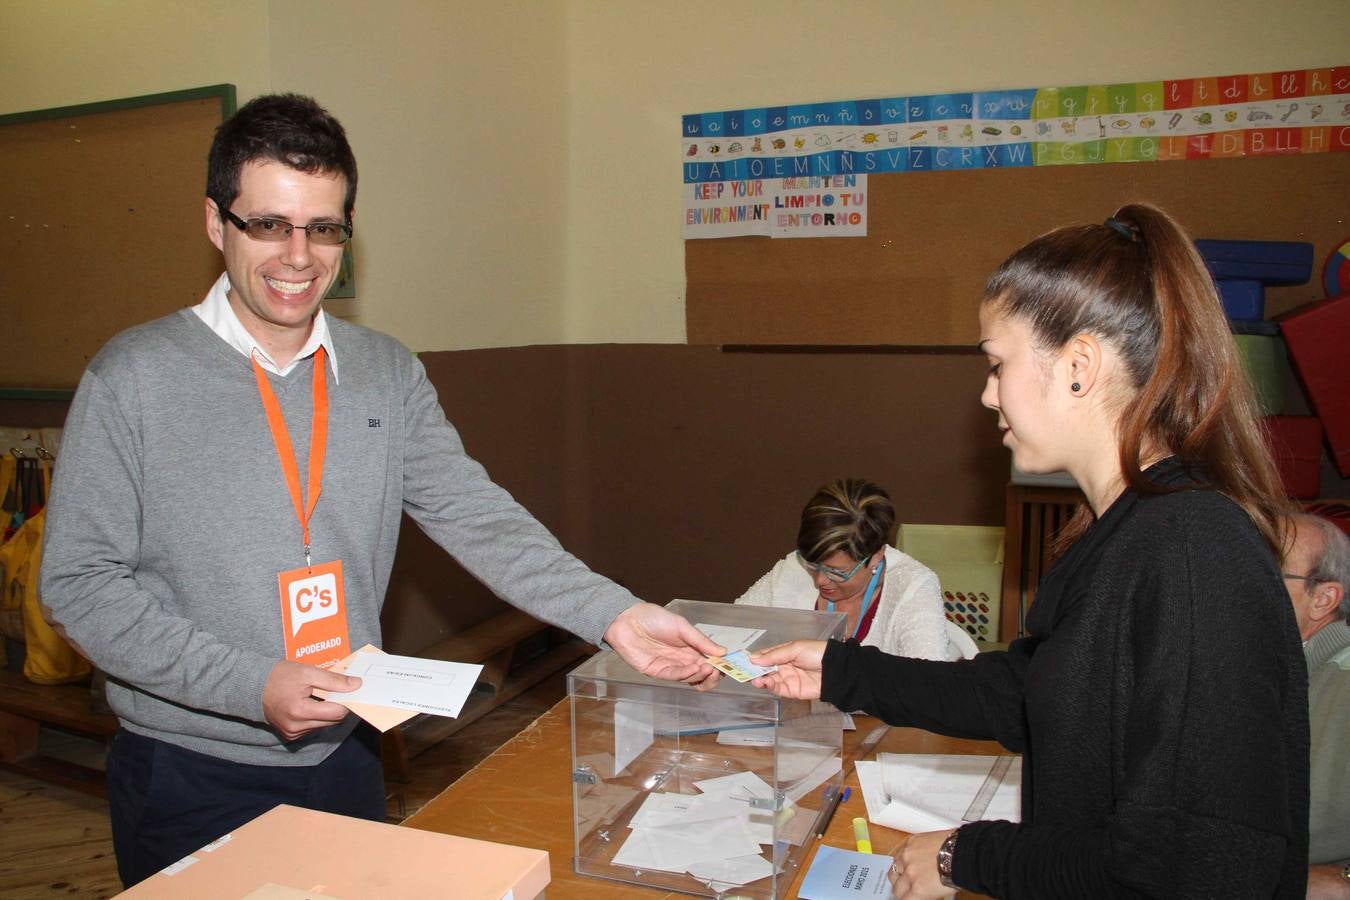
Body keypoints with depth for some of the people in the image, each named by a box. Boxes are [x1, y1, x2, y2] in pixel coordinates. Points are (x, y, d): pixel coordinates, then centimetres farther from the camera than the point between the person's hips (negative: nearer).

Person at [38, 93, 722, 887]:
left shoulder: (389, 375, -1)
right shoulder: (135, 377, -11)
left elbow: (476, 516, -9)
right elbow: (80, 582, -11)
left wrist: (614, 615, -23)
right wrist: (253, 685, -21)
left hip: (346, 760, 4)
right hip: (190, 778, -3)